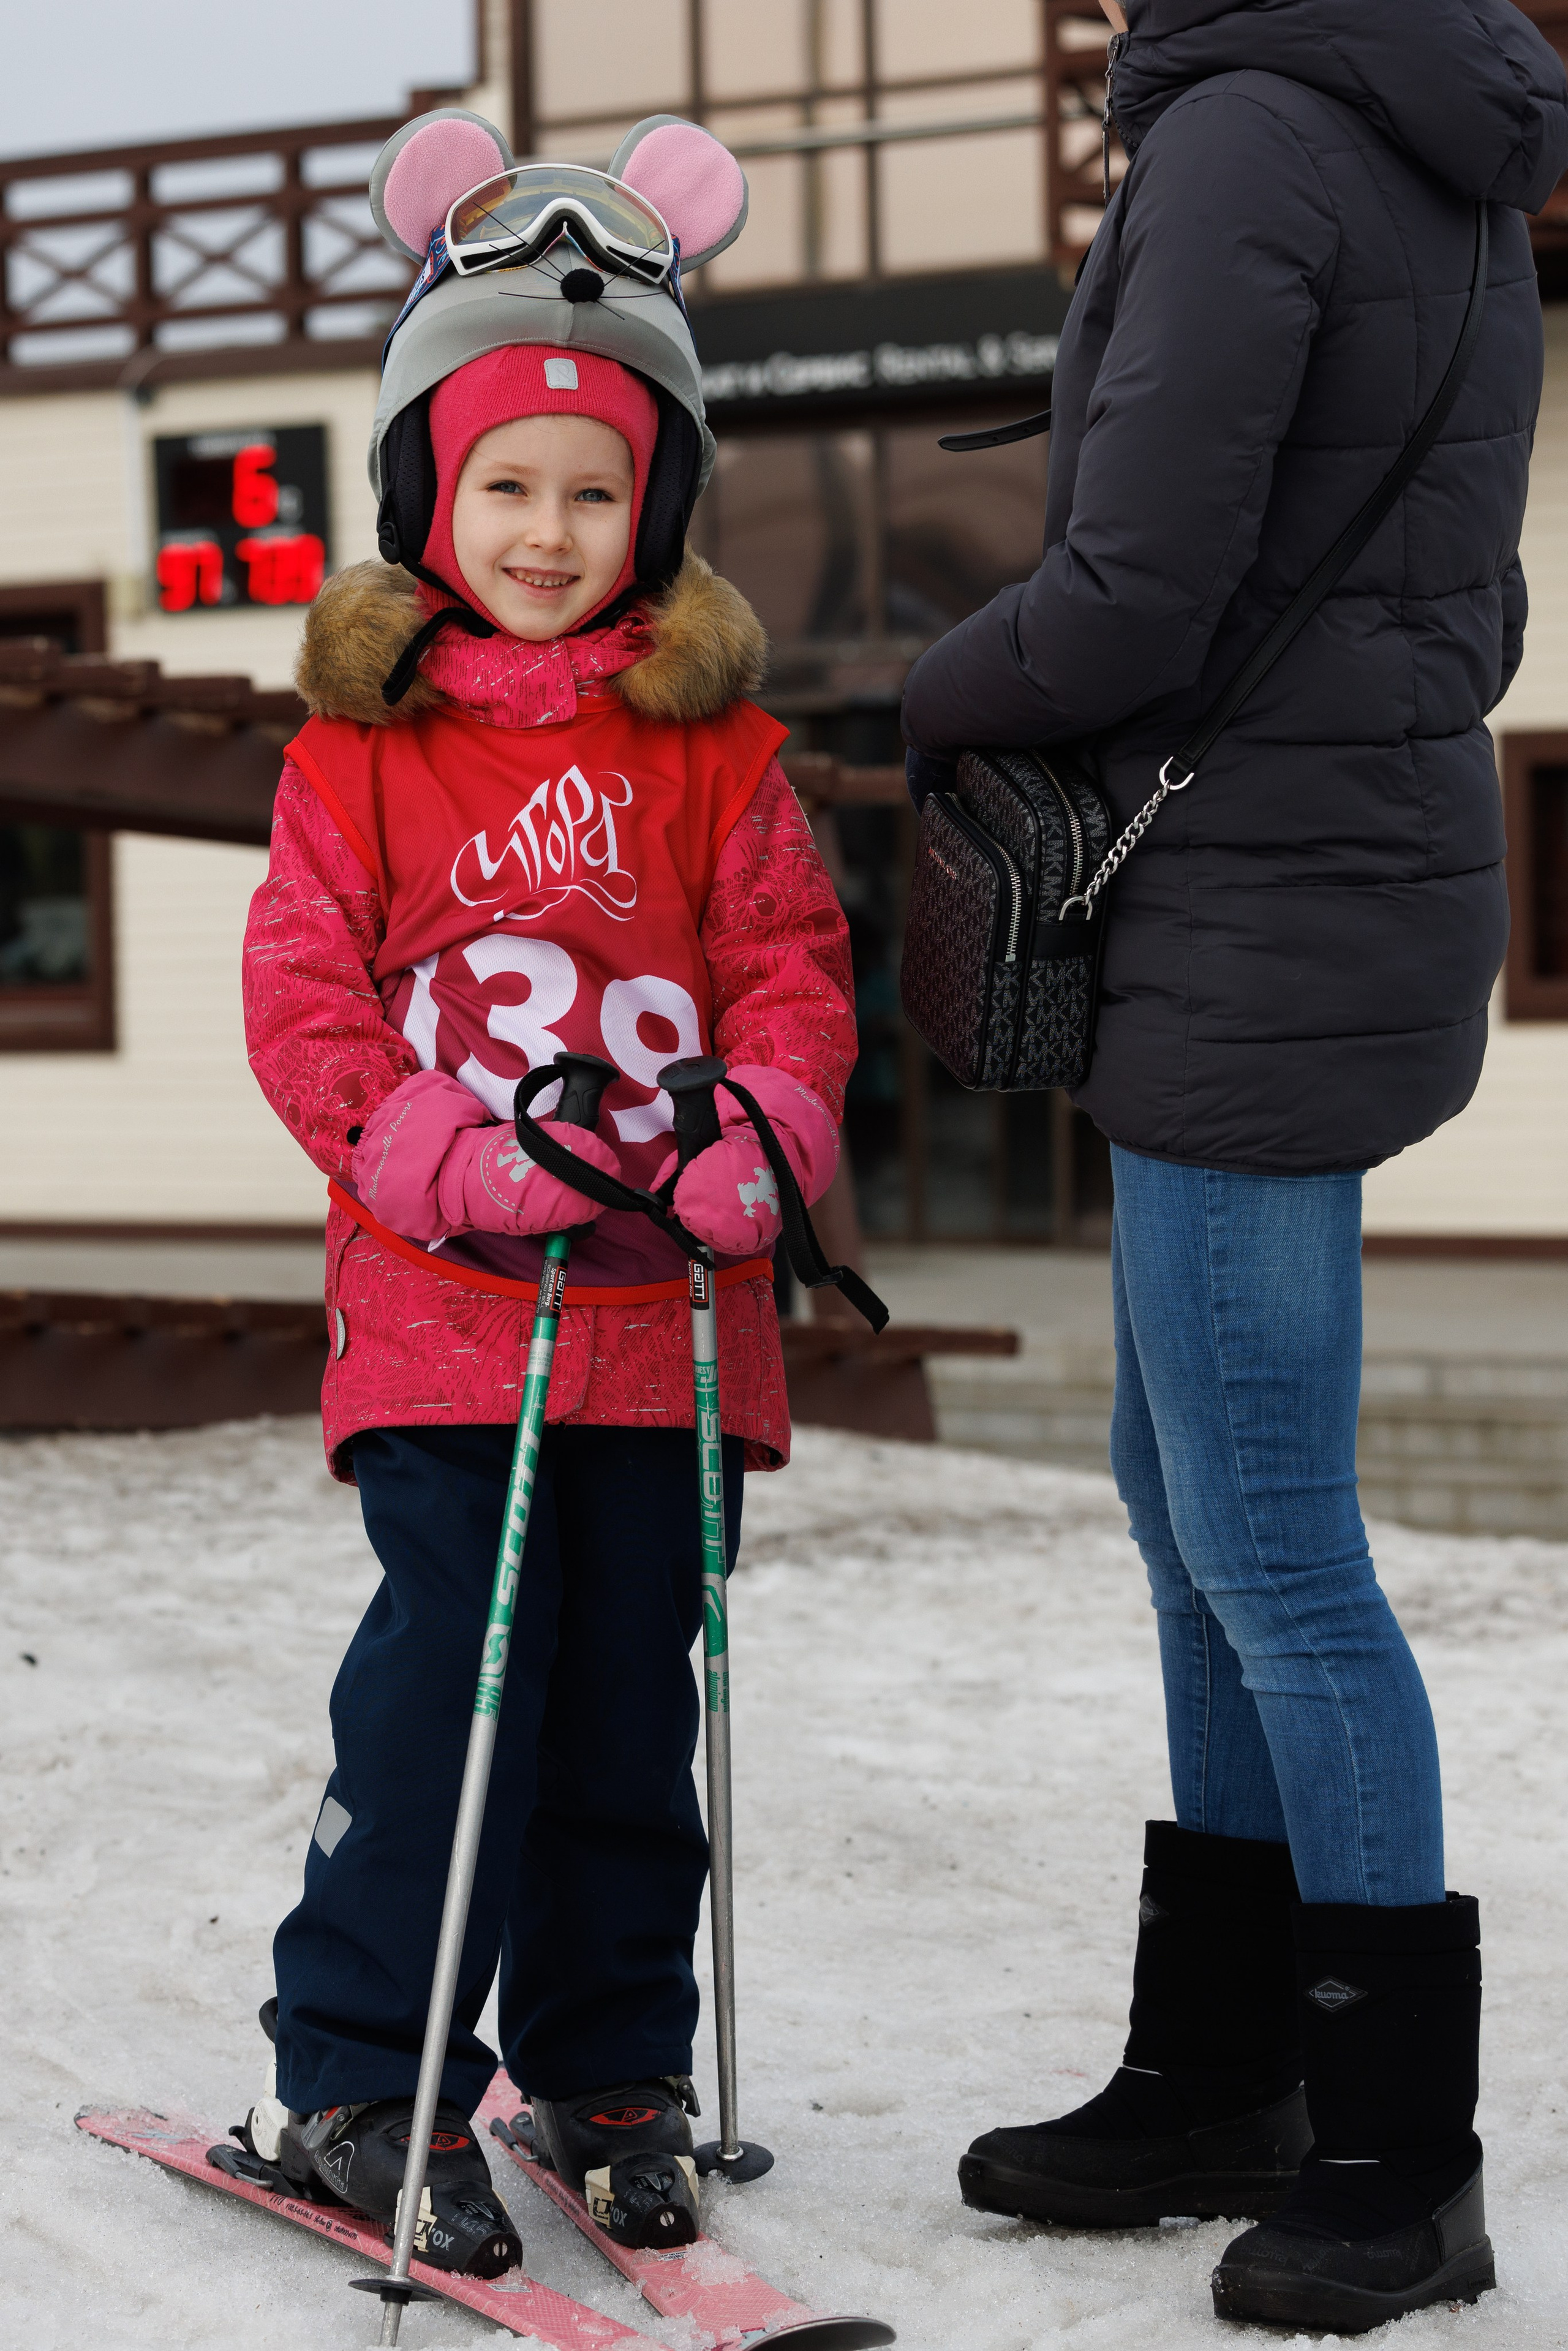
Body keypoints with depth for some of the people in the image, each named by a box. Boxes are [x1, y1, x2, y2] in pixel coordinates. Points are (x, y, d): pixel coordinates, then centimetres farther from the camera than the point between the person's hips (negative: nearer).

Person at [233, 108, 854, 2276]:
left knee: (635, 1679, 7)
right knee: (456, 1645, -11)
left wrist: (762, 1143, -12)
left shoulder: (713, 742, 9)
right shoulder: (365, 738, 4)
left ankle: (612, 2068, 22)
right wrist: (437, 1156, -15)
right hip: (441, 1290, -2)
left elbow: (790, 960, 6)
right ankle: (353, 2080, 2)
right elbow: (300, 984, 0)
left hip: (672, 1289, 2)